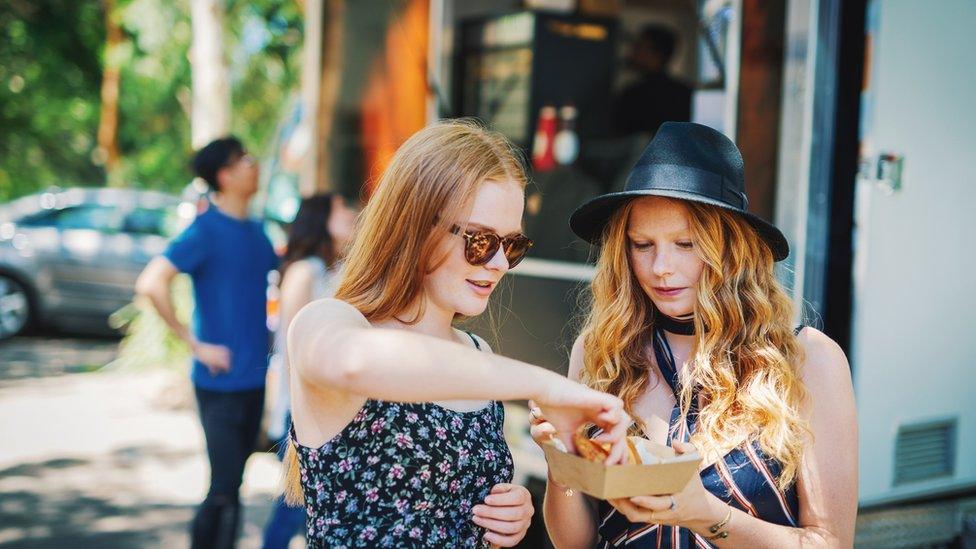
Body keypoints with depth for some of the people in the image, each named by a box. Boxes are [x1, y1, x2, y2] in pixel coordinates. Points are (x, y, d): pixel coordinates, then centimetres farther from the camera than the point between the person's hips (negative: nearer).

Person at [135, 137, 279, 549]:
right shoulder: (206, 230, -12)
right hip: (221, 383, -7)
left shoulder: (256, 231, 11)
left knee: (232, 486, 13)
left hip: (255, 380, 7)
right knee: (223, 491, -4)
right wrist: (195, 345, -19)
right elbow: (150, 284, -22)